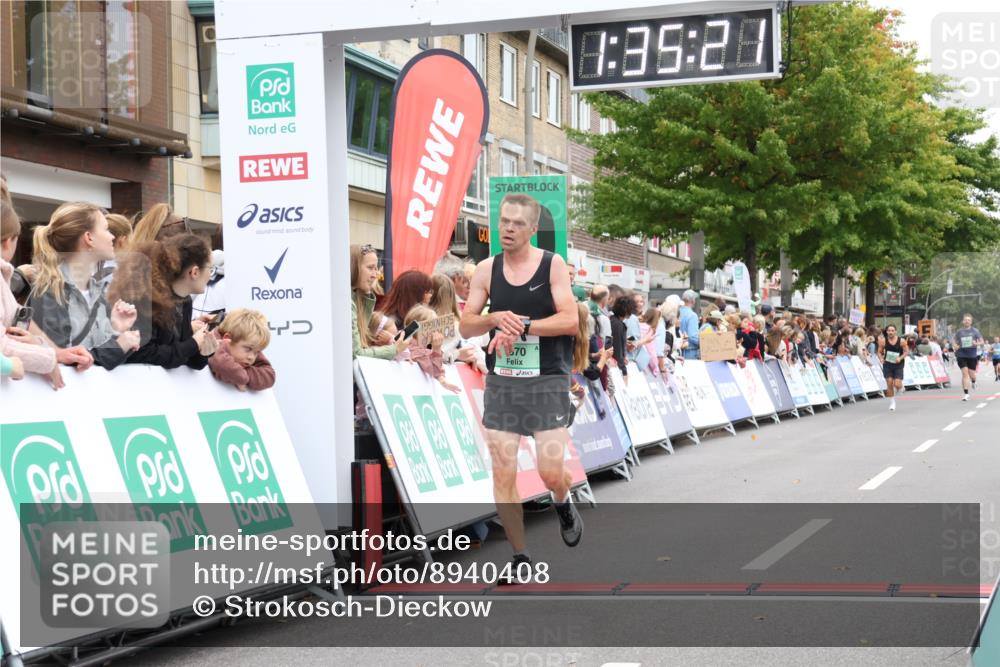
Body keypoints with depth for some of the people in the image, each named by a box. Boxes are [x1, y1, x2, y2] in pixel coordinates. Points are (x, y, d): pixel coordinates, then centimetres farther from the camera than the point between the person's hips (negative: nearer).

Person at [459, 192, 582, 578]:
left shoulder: (552, 265, -3)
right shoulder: (486, 270, 5)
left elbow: (570, 320, -13)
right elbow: (466, 326, 5)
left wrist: (521, 326, -20)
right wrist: (496, 318, -15)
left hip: (547, 381, -3)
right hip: (501, 382, 3)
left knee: (551, 471, -8)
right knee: (502, 474, -1)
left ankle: (563, 504, 30)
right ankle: (521, 558, 9)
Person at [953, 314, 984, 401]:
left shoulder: (975, 331, 1)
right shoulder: (959, 332, 5)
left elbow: (981, 341, 4)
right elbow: (956, 343, 14)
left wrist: (976, 343, -17)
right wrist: (956, 346, -8)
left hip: (972, 355, 0)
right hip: (961, 355, 0)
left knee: (971, 374, 5)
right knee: (965, 373, -9)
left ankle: (973, 382, 44)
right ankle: (966, 394, -7)